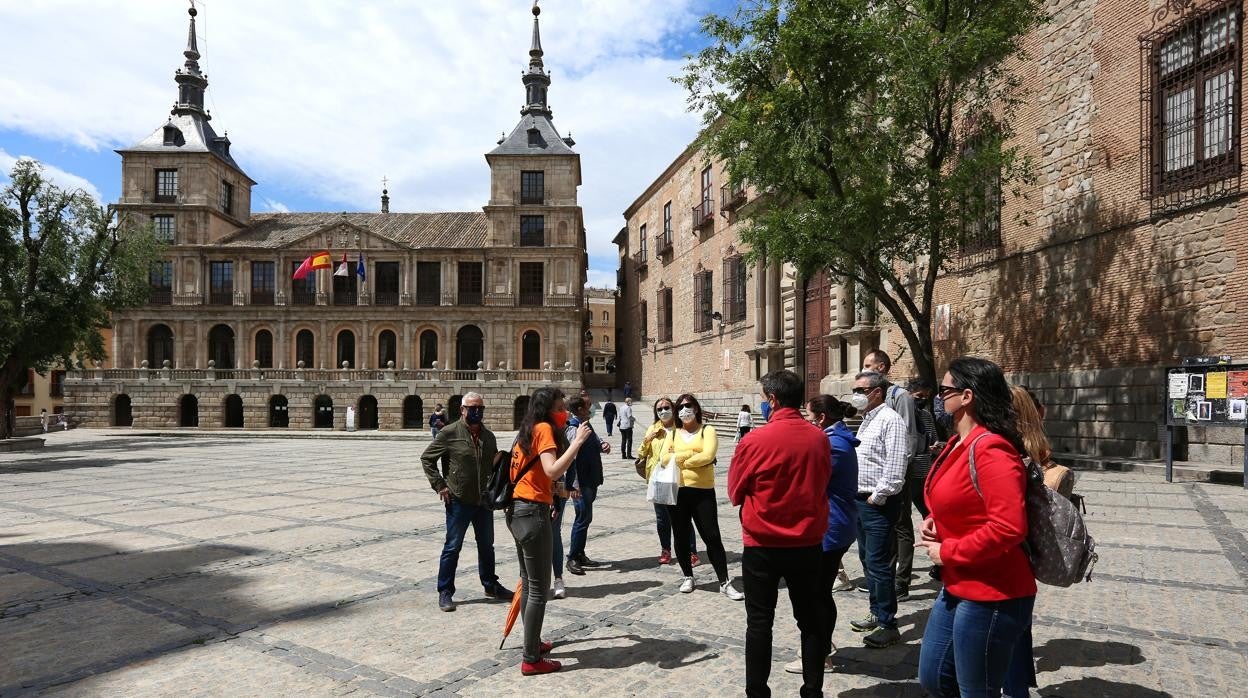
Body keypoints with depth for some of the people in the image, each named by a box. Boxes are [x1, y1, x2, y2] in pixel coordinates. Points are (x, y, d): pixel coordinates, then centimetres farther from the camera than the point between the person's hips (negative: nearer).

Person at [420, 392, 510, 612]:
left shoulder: (488, 436, 6)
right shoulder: (449, 433, -10)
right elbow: (427, 457, -5)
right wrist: (439, 485, -10)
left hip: (484, 501, 6)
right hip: (459, 502, -5)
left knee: (486, 546, 17)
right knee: (452, 547, 4)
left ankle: (490, 585, 32)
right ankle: (445, 592, 16)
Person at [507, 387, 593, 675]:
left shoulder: (528, 431, 15)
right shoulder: (544, 429, -11)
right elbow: (552, 471, -26)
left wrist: (561, 492, 18)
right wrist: (578, 441, -20)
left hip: (517, 511, 10)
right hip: (533, 513, -10)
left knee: (528, 583, 20)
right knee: (539, 589, 0)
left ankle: (532, 642, 34)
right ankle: (531, 660, 8)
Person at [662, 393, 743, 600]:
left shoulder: (707, 430, -2)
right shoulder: (673, 433, 9)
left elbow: (707, 456, -18)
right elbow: (664, 458, -5)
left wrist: (679, 460, -10)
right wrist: (690, 454, -14)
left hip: (703, 491, -3)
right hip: (677, 491, 3)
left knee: (712, 536, -1)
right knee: (681, 536, 12)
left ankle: (724, 583, 7)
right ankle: (688, 577, 30)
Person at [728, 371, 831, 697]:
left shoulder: (754, 442, -17)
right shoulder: (820, 439, -6)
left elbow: (735, 494, -4)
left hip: (762, 546, -3)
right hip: (808, 544, 3)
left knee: (759, 622, 10)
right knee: (811, 620, 16)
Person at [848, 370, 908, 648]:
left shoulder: (890, 420, -15)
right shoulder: (867, 421, 15)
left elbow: (895, 466, -22)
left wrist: (877, 497, -18)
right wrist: (858, 496, 14)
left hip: (878, 504, -10)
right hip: (861, 500, 10)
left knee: (879, 564, -4)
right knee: (868, 560, 17)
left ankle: (888, 625, 6)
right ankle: (877, 614, 30)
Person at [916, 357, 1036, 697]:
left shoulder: (990, 451, -22)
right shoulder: (959, 443, 9)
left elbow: (1009, 528, -30)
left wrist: (948, 553, -19)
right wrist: (933, 523, 3)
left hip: (990, 597, -10)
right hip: (957, 588, 10)